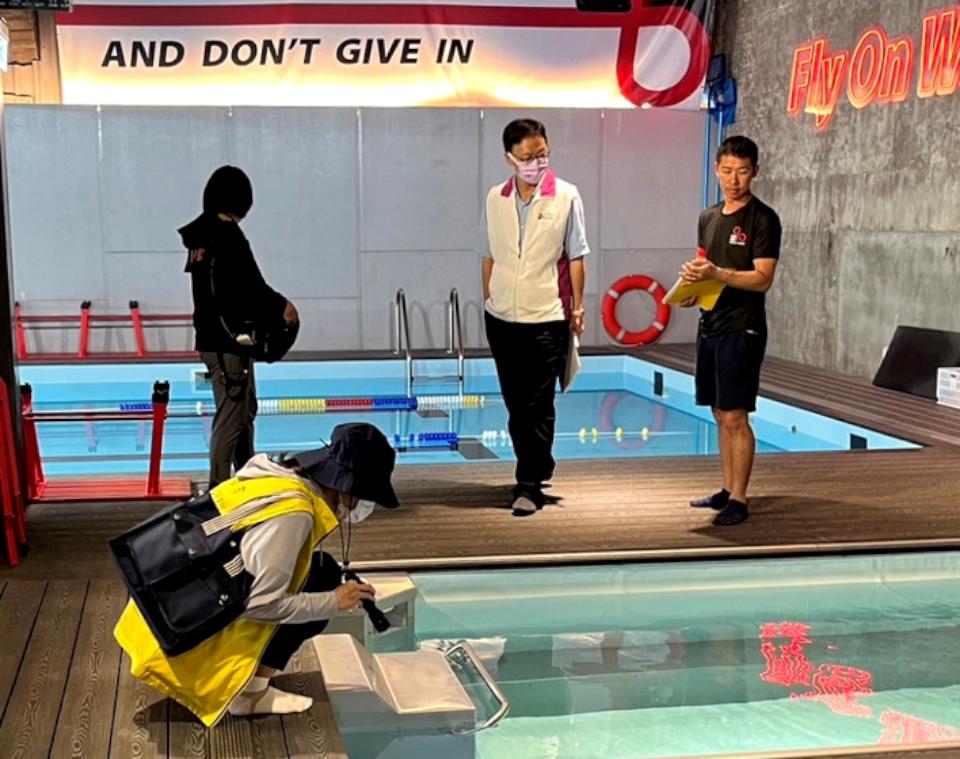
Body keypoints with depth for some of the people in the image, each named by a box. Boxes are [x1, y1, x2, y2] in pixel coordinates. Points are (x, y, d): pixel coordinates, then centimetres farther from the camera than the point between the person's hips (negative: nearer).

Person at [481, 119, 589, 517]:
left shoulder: (566, 197, -3)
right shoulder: (495, 199, 6)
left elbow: (576, 256, 0)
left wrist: (577, 307, 0)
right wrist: (488, 301, 14)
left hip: (547, 318, -4)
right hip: (501, 317, 4)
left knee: (539, 406, -6)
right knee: (515, 404, 12)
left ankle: (529, 486, -3)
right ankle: (539, 470, 28)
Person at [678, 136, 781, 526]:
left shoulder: (763, 219, -8)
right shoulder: (709, 217, 14)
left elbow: (763, 279, -16)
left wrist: (717, 273, -27)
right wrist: (693, 289, 4)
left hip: (742, 329, -7)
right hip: (710, 326, 7)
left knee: (735, 416, -8)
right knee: (721, 414, 13)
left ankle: (738, 500, -2)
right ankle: (727, 489, 23)